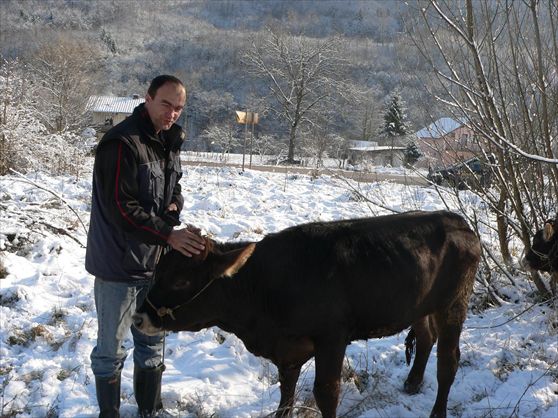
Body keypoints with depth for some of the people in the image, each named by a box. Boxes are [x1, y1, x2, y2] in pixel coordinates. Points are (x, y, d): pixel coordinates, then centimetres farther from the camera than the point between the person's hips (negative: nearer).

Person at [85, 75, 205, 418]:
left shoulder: (169, 142, 7)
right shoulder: (121, 144, -20)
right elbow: (121, 208, -25)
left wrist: (175, 204, -3)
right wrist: (168, 235, -30)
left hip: (154, 261, 8)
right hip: (119, 264, -8)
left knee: (153, 343, 19)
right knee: (111, 349, 7)